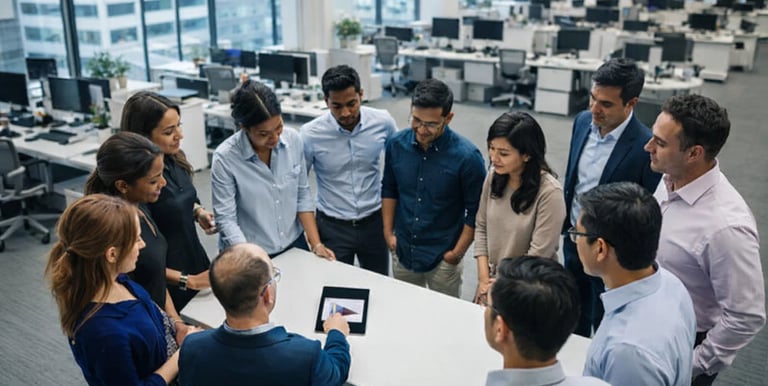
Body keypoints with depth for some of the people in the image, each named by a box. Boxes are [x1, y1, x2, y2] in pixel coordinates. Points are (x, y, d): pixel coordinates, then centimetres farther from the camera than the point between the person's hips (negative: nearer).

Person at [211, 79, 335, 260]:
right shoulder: (225, 158, -20)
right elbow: (226, 219, -17)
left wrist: (316, 244, -5)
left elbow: (303, 196, -2)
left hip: (294, 245, 4)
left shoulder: (293, 139, -10)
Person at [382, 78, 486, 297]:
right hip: (402, 252, 4)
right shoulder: (396, 144, -9)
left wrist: (457, 253, -9)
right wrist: (388, 232, 5)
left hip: (442, 258, -3)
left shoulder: (466, 156, -20)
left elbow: (475, 212, -11)